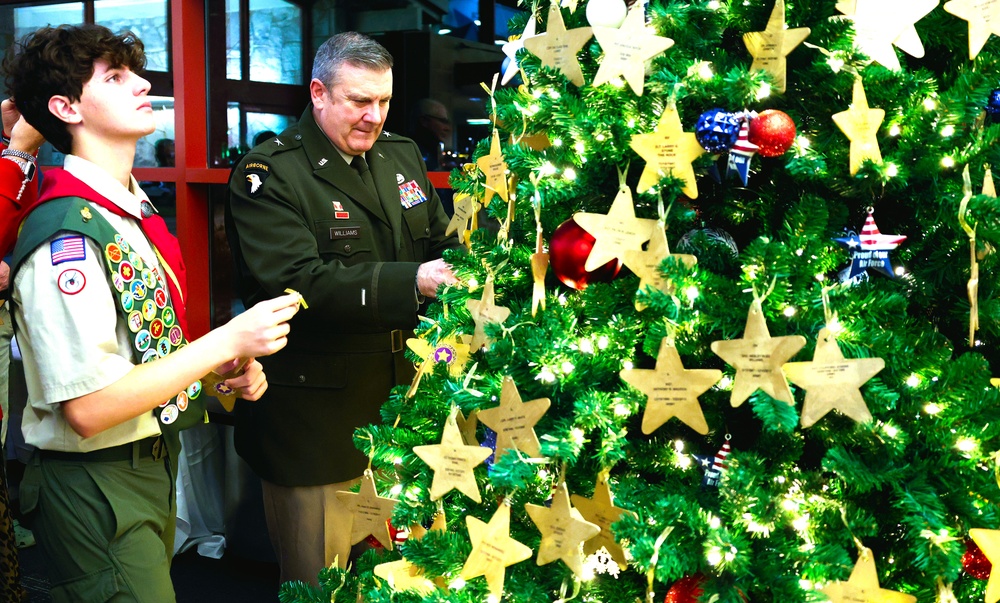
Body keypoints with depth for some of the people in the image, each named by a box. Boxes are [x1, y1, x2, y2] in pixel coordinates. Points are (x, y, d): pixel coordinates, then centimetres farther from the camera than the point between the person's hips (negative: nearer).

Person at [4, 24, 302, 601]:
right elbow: (89, 408, -26)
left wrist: (228, 365, 1)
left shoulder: (132, 211, 8)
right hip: (97, 484, -9)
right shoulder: (66, 234, -22)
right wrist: (227, 341, -24)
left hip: (152, 463, 9)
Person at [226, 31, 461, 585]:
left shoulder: (403, 156, 11)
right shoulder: (269, 175, -10)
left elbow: (441, 243, 17)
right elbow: (299, 282, -23)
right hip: (317, 417, -5)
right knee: (320, 576, 6)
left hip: (401, 401, 6)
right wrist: (411, 282, -31)